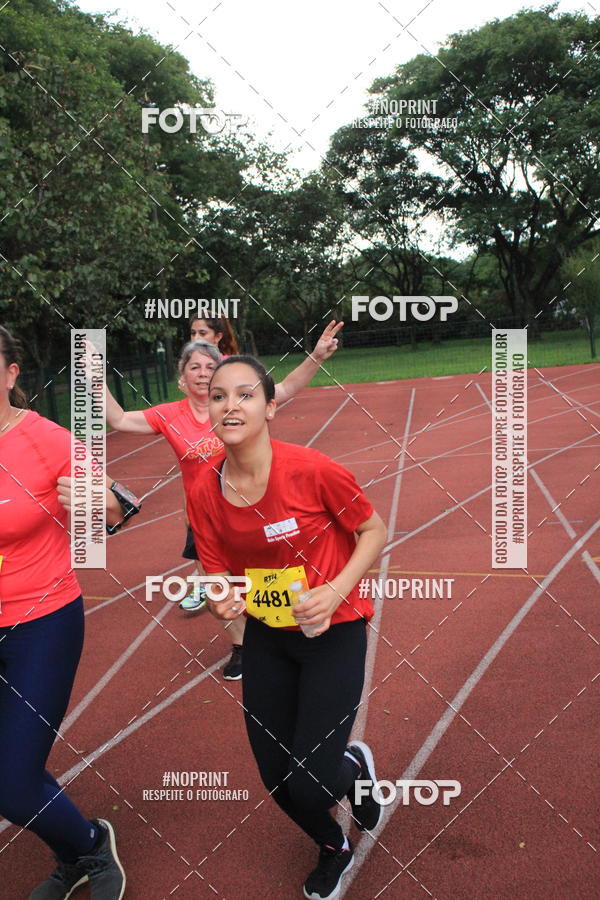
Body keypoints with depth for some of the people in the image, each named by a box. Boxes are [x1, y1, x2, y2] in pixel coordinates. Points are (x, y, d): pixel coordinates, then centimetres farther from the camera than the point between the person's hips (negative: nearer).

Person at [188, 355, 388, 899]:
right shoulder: (204, 492, -10)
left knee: (309, 786, -8)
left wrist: (335, 591, -22)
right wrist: (223, 602, -22)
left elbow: (374, 531, -9)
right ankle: (333, 849, 48)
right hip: (266, 638, 4)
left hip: (334, 633, -4)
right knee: (276, 780, 12)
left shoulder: (311, 469, -23)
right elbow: (219, 575, 1)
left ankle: (357, 764, 32)